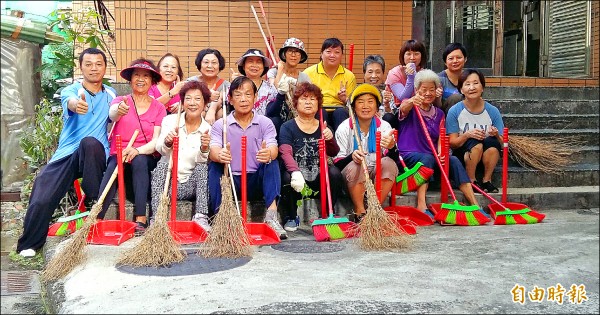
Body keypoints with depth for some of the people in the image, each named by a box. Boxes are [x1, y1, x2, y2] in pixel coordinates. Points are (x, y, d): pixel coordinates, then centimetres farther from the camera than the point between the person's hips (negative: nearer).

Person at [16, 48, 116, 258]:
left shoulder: (111, 95, 12)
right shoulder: (71, 91, 1)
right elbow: (70, 101, -25)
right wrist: (76, 104, -51)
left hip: (96, 156, 0)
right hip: (66, 154, 0)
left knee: (89, 143, -37)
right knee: (41, 199, -17)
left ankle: (94, 202, -21)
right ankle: (28, 246, 7)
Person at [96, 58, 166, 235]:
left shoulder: (159, 108, 9)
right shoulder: (120, 101, 9)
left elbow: (156, 141, -3)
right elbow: (112, 115, -17)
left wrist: (137, 150, -25)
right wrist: (119, 110, -43)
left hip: (145, 159, 0)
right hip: (118, 155, 0)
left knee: (139, 160, -34)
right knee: (114, 164, -33)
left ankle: (140, 220, -40)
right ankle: (97, 218, -44)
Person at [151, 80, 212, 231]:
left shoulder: (207, 129, 0)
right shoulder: (169, 121, 1)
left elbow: (201, 160, -9)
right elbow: (161, 150, -11)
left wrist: (204, 149, -32)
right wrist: (167, 142, -35)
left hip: (191, 185, 0)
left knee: (203, 166, -26)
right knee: (163, 164, -28)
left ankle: (201, 217, -31)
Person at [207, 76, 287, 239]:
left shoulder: (265, 123, 2)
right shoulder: (220, 125, 2)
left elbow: (273, 148, -16)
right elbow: (213, 150, -15)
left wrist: (269, 153, -43)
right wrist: (220, 155, -42)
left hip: (257, 182, 0)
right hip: (229, 181, 0)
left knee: (272, 162, -26)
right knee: (214, 165, -26)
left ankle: (271, 216, -32)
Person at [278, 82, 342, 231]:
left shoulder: (323, 128, 13)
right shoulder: (287, 127, 0)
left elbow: (333, 153, 4)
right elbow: (285, 153, -16)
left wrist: (330, 139, -19)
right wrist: (296, 172, -36)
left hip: (318, 177, 3)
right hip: (296, 175, -3)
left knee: (335, 173, -25)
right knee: (287, 177, -33)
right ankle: (291, 217, -7)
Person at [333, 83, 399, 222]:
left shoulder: (384, 126, -4)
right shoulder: (344, 128, -8)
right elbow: (337, 163, -11)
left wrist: (391, 147, -37)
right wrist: (351, 156, -33)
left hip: (377, 174, 2)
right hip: (353, 179, -2)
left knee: (389, 164, -27)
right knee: (355, 166, -34)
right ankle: (360, 212, -14)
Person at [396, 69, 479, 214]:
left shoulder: (439, 113, 16)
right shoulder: (410, 107, 2)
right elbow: (403, 109, -25)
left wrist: (441, 153, -16)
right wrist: (412, 102, -50)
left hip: (431, 156, 4)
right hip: (408, 155, -4)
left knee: (454, 160, -22)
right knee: (427, 158, -35)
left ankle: (475, 205, -29)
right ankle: (422, 206, -45)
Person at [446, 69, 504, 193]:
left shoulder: (492, 111, -4)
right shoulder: (455, 111, -8)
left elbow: (502, 143, -3)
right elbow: (452, 144, -8)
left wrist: (496, 135, -26)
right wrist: (467, 135, -27)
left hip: (486, 157, 2)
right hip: (463, 155, -2)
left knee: (492, 142, -30)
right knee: (476, 144, -32)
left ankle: (487, 180, -10)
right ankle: (471, 181, -11)